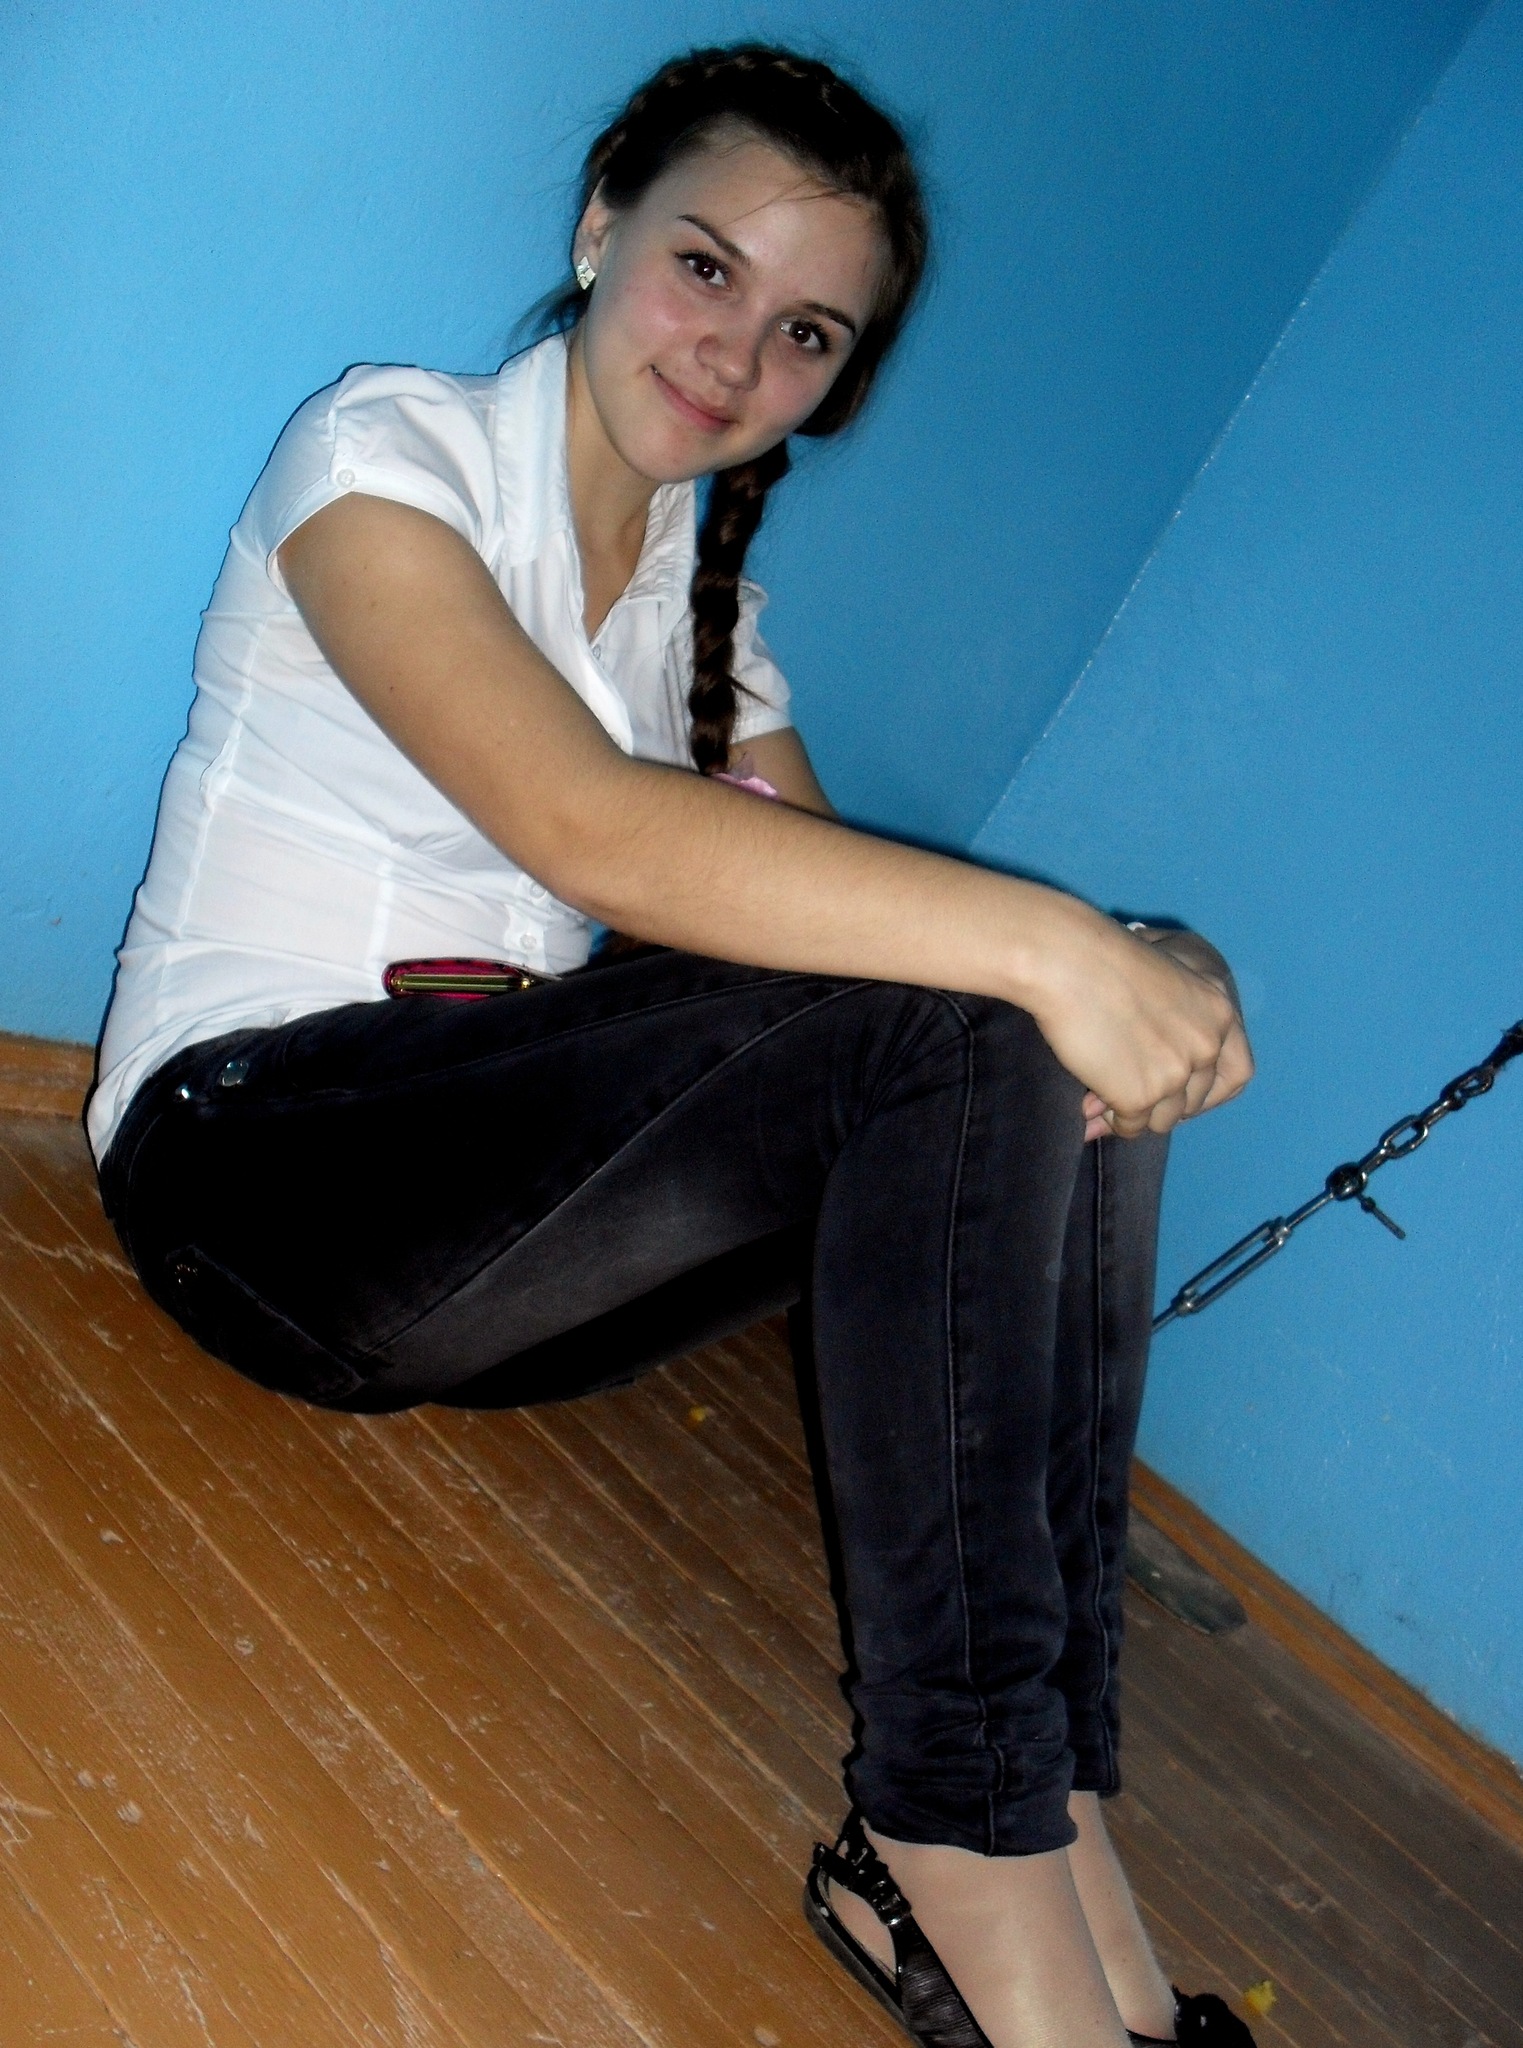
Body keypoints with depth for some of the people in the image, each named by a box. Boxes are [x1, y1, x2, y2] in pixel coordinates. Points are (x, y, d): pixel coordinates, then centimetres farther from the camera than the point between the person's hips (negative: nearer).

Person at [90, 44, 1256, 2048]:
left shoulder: (708, 601, 17)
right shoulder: (385, 448, -7)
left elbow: (819, 900, 4)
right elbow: (590, 834, -25)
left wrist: (1135, 980, -17)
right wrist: (1040, 940, -33)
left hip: (506, 1216, 7)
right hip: (256, 1148, -7)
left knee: (1081, 1043, -15)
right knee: (955, 1020, -28)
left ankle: (1042, 1806, -23)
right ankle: (968, 1847, -28)